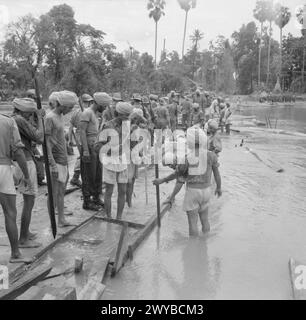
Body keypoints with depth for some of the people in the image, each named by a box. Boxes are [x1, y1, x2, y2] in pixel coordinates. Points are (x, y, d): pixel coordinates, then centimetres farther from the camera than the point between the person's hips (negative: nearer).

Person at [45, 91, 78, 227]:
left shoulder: (60, 116, 12)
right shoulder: (49, 117, -13)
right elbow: (47, 143, -16)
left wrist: (66, 161, 15)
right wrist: (53, 165, -19)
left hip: (63, 159, 8)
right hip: (56, 161, -8)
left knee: (62, 191, 12)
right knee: (54, 193, 0)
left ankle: (61, 219, 22)